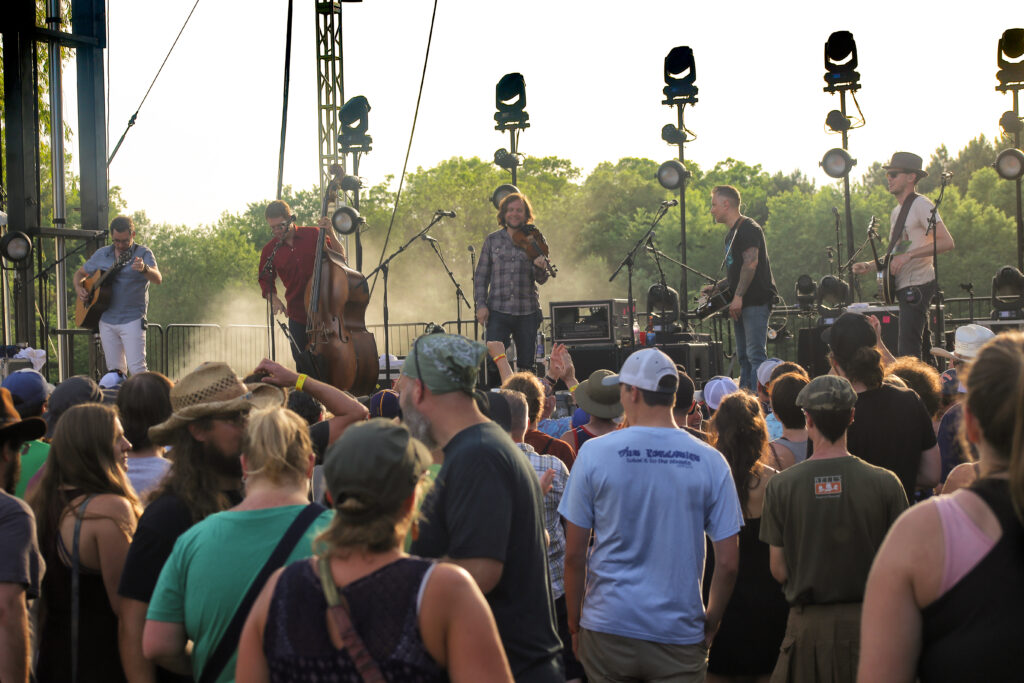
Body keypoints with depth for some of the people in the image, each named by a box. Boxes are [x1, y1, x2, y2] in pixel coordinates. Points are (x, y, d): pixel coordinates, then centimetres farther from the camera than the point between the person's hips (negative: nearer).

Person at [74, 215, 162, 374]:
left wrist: (144, 269, -40)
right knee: (114, 370, 8)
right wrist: (79, 288, 3)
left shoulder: (143, 253, -2)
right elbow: (80, 273, 25)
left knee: (137, 369, -15)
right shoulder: (101, 254, 12)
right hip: (107, 321, 5)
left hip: (132, 320, -5)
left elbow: (158, 279, -18)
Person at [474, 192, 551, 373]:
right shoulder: (492, 240, 8)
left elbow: (541, 280, 3)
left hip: (527, 313, 1)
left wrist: (541, 268, -20)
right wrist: (481, 304, -3)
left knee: (526, 365, 3)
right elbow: (481, 275, 9)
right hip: (498, 311, 0)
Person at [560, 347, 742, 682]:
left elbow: (574, 556, -2)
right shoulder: (710, 461, -2)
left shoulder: (595, 453, -5)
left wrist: (575, 625, 8)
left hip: (609, 631, 0)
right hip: (680, 632, 0)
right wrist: (711, 621, 12)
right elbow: (728, 563, -2)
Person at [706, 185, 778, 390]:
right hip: (741, 305, 10)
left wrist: (738, 296, -24)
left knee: (755, 354, -14)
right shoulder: (731, 234, 21)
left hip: (756, 301, -10)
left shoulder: (747, 228, -10)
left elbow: (751, 263, -20)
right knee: (743, 357, 9)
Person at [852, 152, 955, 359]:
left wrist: (909, 255, -26)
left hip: (917, 286, -10)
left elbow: (947, 242, -20)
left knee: (908, 355, -16)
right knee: (922, 351, 13)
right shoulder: (896, 212, 20)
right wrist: (870, 265, 11)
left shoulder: (921, 205, -9)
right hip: (904, 289, 10)